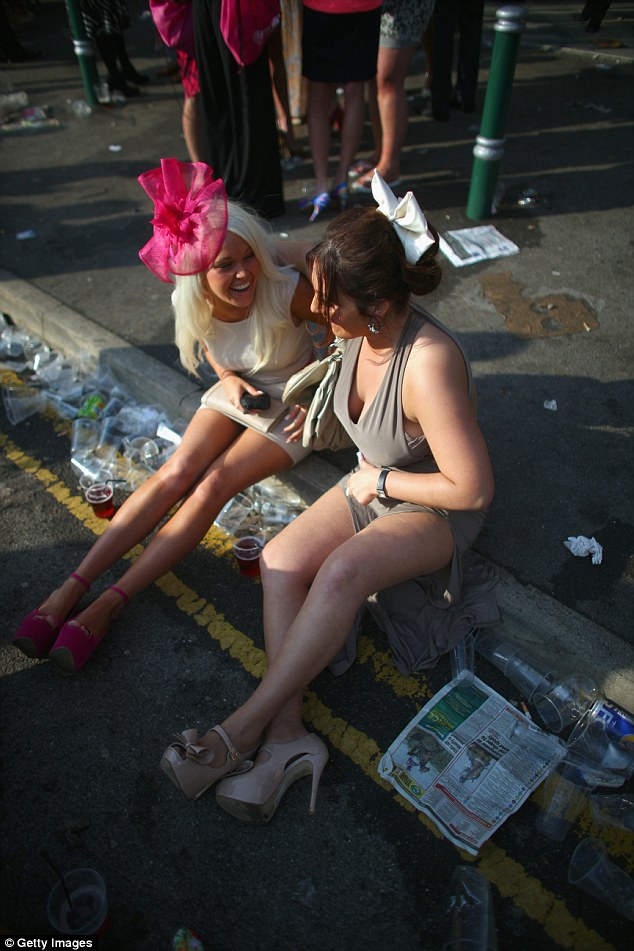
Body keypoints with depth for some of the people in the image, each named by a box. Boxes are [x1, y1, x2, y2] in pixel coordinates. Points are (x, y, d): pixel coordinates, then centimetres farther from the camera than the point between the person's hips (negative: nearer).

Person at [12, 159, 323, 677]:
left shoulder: (288, 290, -28)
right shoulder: (193, 304, -15)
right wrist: (229, 378, -11)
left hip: (292, 402, -4)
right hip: (239, 392, 4)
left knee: (214, 484, -21)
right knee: (176, 473, -15)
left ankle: (109, 604, -18)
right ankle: (73, 586, -13)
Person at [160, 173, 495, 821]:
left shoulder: (429, 363, -34)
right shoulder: (363, 329, -11)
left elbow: (473, 488, -28)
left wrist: (379, 481, -18)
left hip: (439, 506, -7)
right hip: (373, 483, 7)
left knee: (343, 571, -34)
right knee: (282, 557, -15)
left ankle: (242, 729, -19)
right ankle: (285, 736, -14)